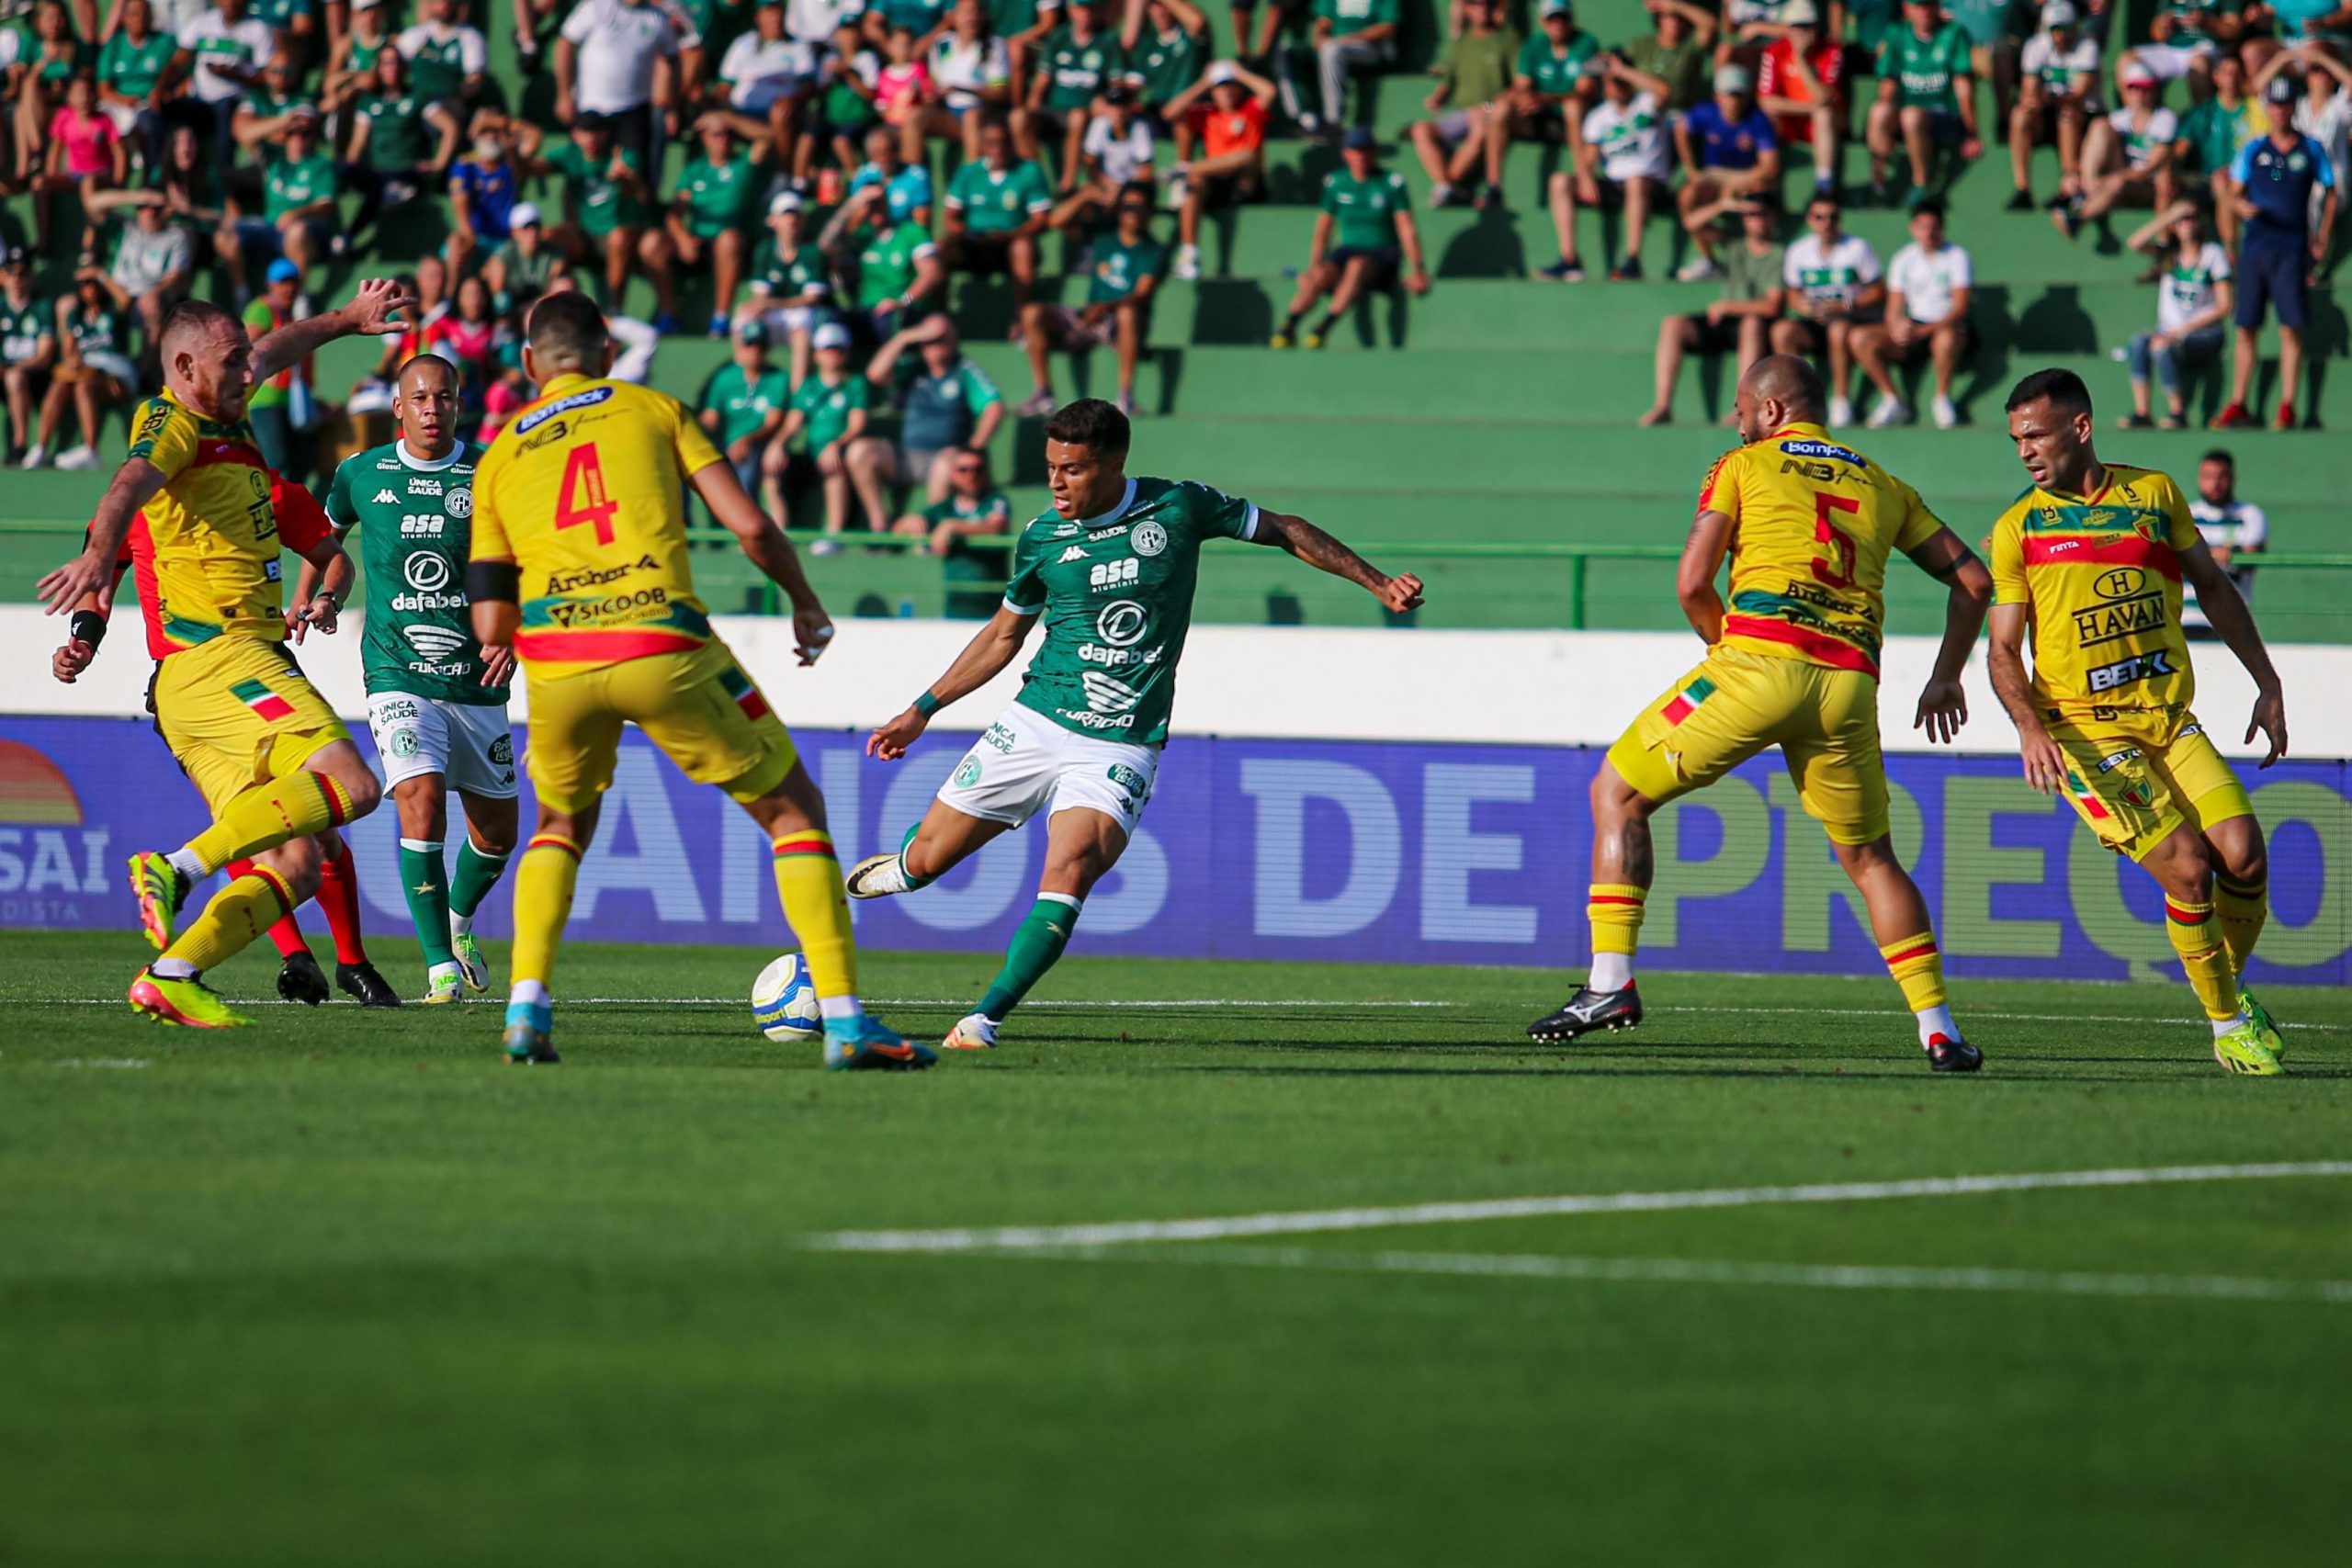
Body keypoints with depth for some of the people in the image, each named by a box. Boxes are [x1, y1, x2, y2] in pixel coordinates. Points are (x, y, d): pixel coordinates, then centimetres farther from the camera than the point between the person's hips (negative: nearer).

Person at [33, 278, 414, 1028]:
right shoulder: (170, 424, -5)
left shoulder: (225, 423, 23)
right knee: (350, 784, -24)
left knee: (294, 864, -1)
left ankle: (170, 975, -10)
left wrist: (345, 319, 58)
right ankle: (180, 866, -28)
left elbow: (273, 352, 44)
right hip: (217, 656, -9)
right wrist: (98, 557, -48)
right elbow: (130, 483, -28)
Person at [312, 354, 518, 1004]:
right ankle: (441, 966, -17)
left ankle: (460, 918, 43)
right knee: (421, 799, -23)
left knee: (497, 830, 10)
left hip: (476, 678, 2)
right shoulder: (362, 474, 2)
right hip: (397, 674, -2)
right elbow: (329, 532, 23)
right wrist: (303, 601, 18)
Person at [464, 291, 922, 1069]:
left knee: (563, 826, 30)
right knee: (794, 811, 11)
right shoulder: (652, 408, 15)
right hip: (663, 646, -2)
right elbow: (748, 524, 4)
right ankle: (844, 1019, -1)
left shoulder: (498, 457, 20)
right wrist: (805, 602, 20)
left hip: (554, 655, 2)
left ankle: (527, 1006, 10)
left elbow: (491, 627, 15)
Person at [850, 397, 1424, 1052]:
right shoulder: (1042, 537, 2)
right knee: (925, 859, 5)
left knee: (1071, 870, -27)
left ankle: (986, 1019, -25)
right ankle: (895, 871, 42)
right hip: (1035, 723, 3)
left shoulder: (1178, 508, -5)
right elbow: (1004, 636, 17)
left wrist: (1378, 583, 5)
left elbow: (1284, 530, 9)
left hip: (1121, 747, -3)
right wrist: (922, 711, 17)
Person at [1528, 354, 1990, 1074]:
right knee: (1870, 858, 19)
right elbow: (1972, 579, 22)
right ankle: (1938, 1029, 8)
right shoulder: (1883, 487, 23)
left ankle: (1611, 981, -2)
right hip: (1849, 684, 4)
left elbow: (1693, 583, 1)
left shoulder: (1744, 466, 11)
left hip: (1758, 661, -4)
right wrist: (1946, 677, 30)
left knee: (1618, 793, 10)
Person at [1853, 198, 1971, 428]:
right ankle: (1894, 401, -12)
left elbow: (1959, 307, -16)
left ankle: (1943, 399, -18)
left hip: (1948, 325, -5)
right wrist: (1898, 327, -22)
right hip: (1913, 327, 5)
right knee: (1861, 338, -18)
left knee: (1946, 336, -42)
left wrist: (1923, 331, -29)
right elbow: (1894, 310, 4)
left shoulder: (1957, 257, -6)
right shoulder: (1903, 260, 7)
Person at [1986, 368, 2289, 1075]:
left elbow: (2213, 587, 19)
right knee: (2187, 865, -17)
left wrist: (2267, 683, 16)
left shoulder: (2154, 493, 8)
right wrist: (2029, 724, -19)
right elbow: (2003, 650, 0)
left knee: (2244, 855, -13)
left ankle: (2233, 985, 15)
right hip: (2082, 731, -3)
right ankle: (2228, 1024, 1)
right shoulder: (2018, 529, 1)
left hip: (2170, 719, 3)